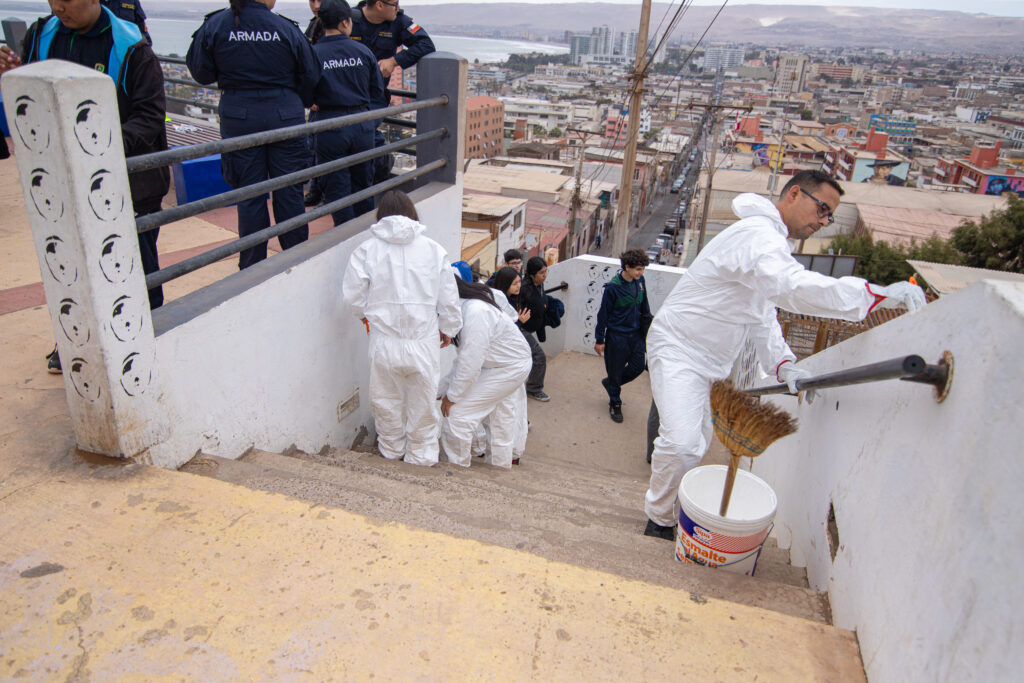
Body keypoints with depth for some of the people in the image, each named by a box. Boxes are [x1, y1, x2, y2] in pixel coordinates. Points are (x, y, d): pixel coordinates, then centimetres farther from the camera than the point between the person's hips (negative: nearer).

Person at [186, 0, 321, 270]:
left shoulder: (214, 25, -2)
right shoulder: (287, 29, -5)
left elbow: (200, 71, 4)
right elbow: (310, 75, 3)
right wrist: (302, 102, 22)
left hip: (238, 116, 1)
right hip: (285, 115, -1)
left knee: (249, 196, 6)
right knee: (289, 192, 7)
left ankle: (252, 269, 13)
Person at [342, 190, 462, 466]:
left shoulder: (367, 249, -4)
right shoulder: (434, 249, -2)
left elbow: (352, 296, -3)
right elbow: (449, 298, 3)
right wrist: (448, 328, 20)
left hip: (385, 341, 0)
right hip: (424, 342, 0)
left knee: (386, 398, 22)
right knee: (423, 401, 18)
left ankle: (392, 448, 40)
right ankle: (422, 453, 33)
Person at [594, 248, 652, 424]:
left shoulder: (640, 281, -2)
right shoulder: (613, 287, -18)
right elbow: (603, 313, -11)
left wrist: (648, 329, 16)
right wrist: (600, 340, -7)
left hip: (636, 334, 6)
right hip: (617, 335, -6)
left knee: (639, 366, 10)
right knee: (615, 370, 7)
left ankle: (610, 383, 36)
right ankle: (615, 404, 28)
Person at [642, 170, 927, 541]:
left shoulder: (769, 241, 16)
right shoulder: (757, 234, -20)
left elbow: (761, 313, 15)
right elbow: (794, 287, -41)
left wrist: (783, 363, -1)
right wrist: (877, 293, -41)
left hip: (705, 363, 11)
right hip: (676, 348, -11)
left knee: (697, 442, 16)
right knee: (682, 442, -22)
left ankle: (667, 510, 32)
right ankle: (659, 519, -2)